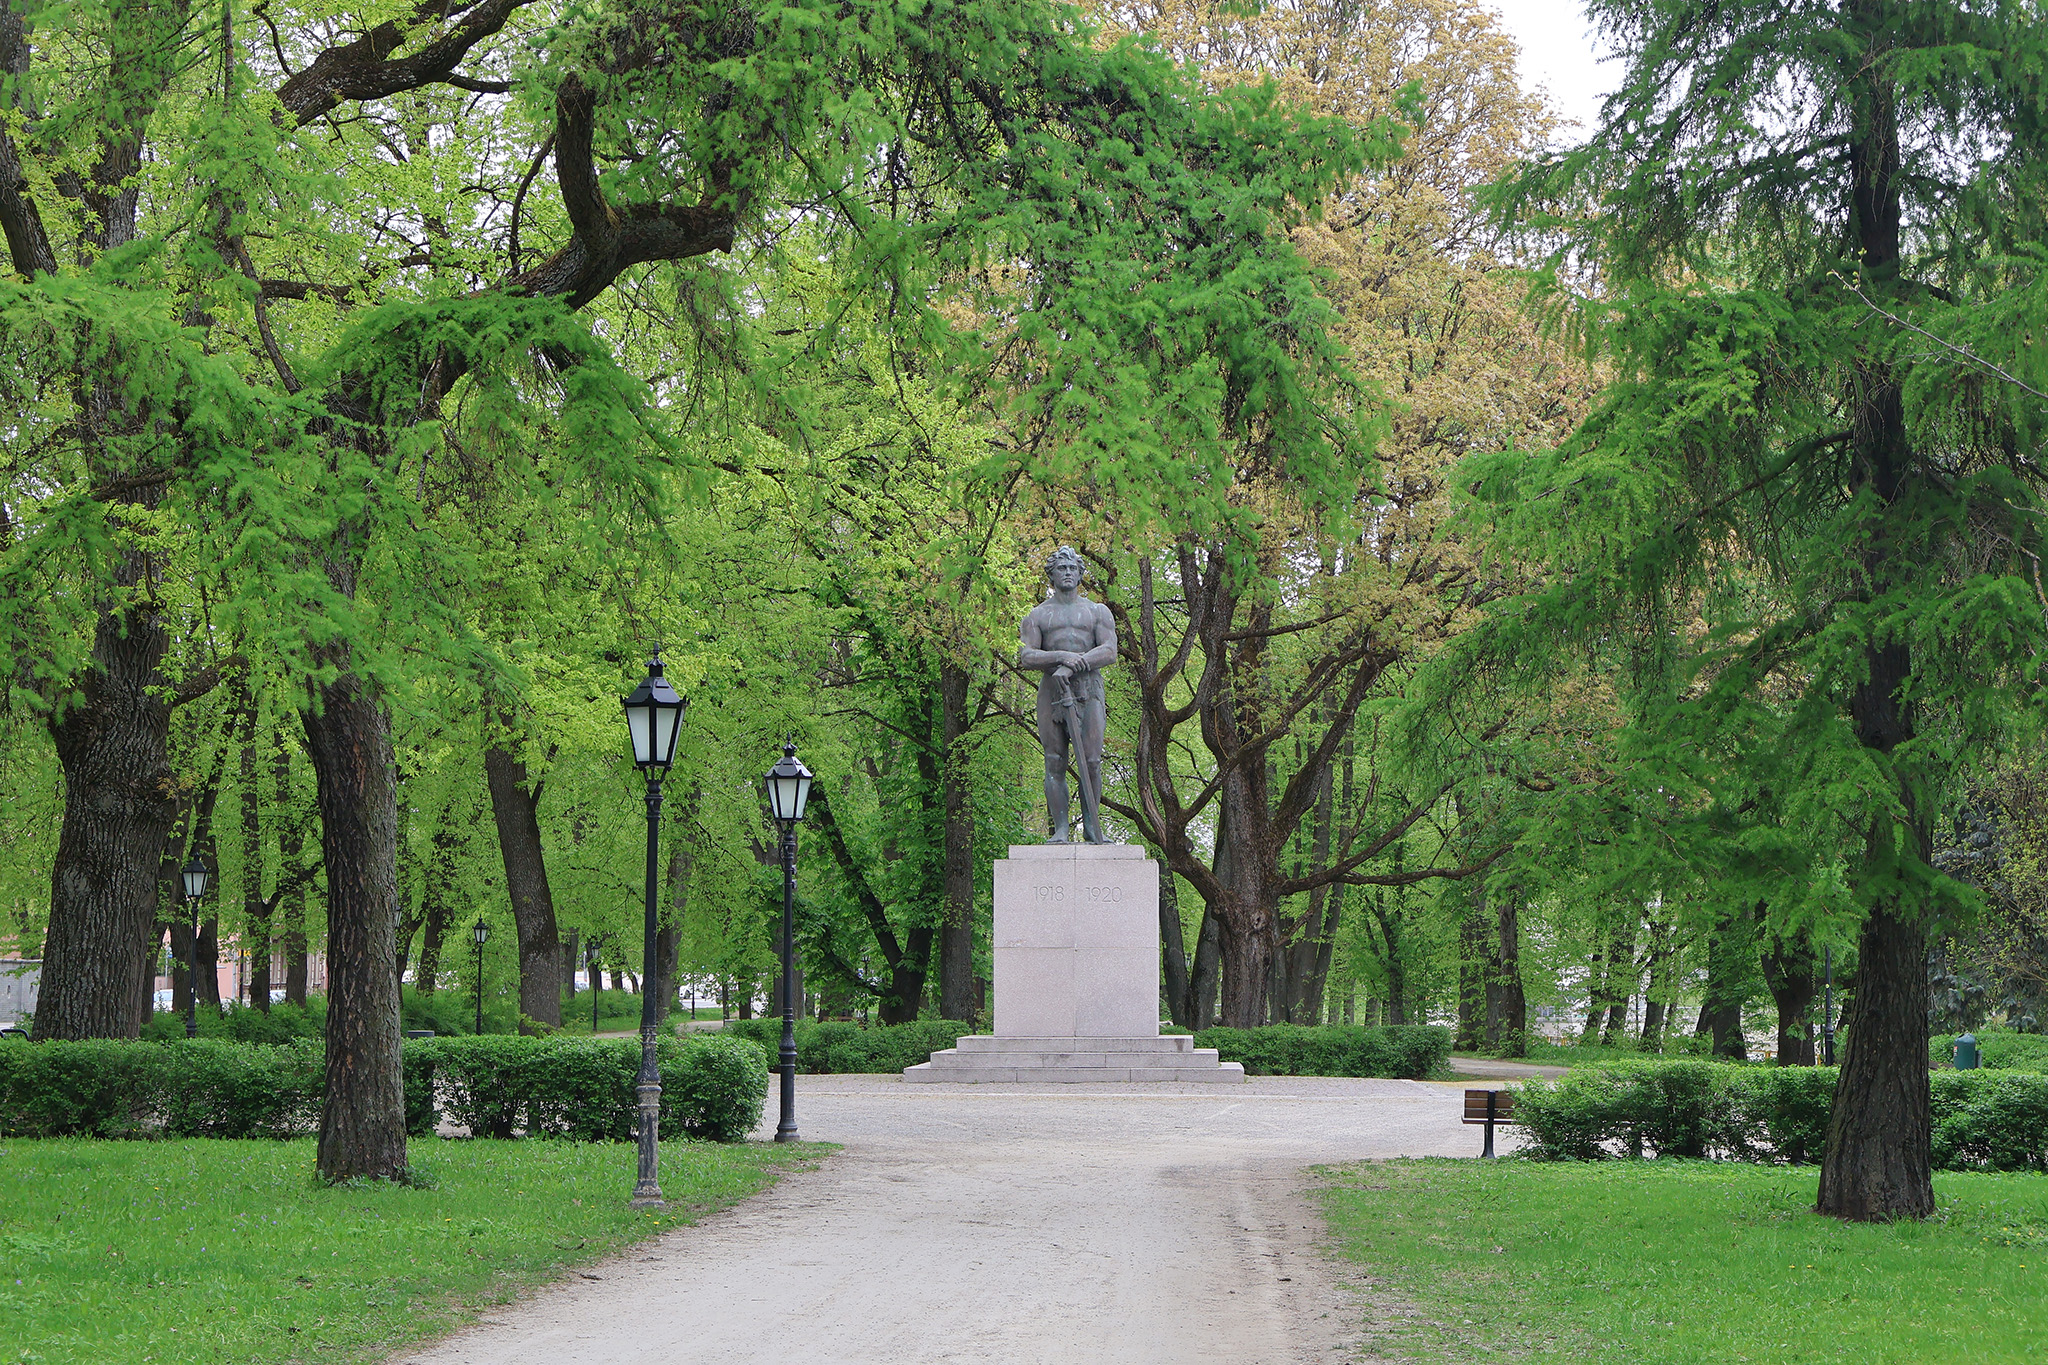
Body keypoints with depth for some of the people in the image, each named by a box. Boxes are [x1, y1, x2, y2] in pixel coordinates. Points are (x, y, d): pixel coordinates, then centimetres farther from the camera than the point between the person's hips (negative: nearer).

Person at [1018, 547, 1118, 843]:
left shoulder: (1097, 611, 15)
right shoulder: (1038, 614, 14)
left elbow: (1109, 652, -1)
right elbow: (1025, 657, 1)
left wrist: (1072, 666, -15)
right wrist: (1061, 656, -16)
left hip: (1089, 689, 0)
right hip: (1052, 691, 0)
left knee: (1091, 762, -9)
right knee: (1055, 763, -5)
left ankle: (1092, 827, -3)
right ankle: (1061, 829, -5)